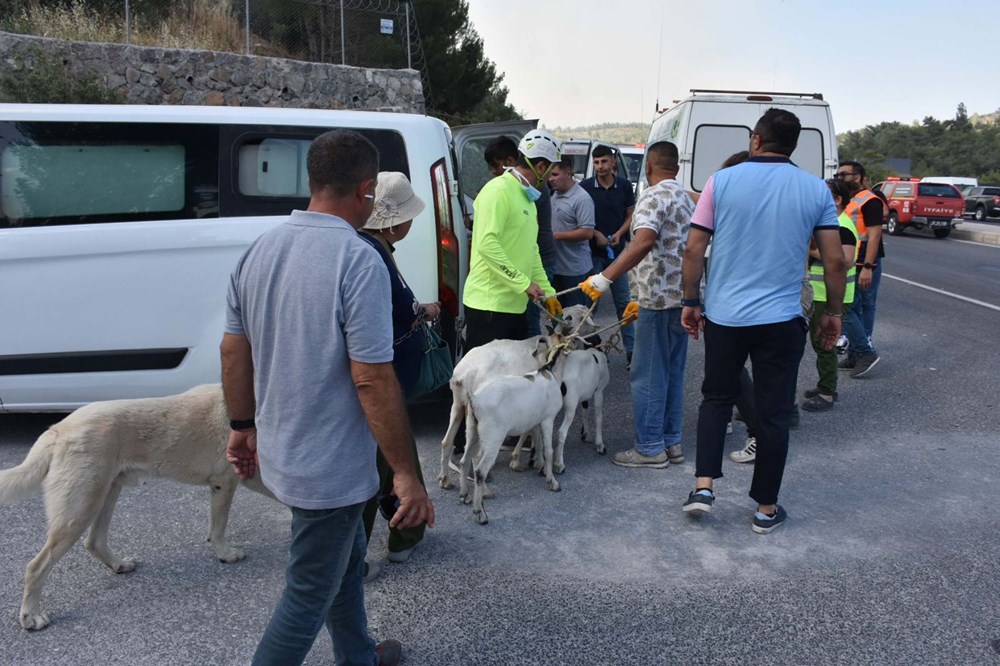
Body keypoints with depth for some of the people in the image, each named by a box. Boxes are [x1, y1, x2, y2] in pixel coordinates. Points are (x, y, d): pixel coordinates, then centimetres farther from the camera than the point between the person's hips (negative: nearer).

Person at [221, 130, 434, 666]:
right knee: (308, 594, 10)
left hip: (280, 453, 8)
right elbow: (372, 379, -25)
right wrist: (407, 475, -18)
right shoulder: (358, 261, -23)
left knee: (345, 556, 27)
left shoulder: (259, 250, 1)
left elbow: (233, 351, 7)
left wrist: (244, 427, 19)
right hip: (329, 468, -8)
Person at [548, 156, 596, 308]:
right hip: (556, 267, 9)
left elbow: (587, 233, -22)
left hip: (575, 269, -8)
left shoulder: (582, 199, -16)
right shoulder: (555, 196, 10)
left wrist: (556, 235, -20)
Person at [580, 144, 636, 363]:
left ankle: (631, 348, 8)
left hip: (617, 251, 1)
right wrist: (596, 234, -14)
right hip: (592, 252, -1)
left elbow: (630, 216, 9)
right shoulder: (585, 187, -4)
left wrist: (619, 234, -9)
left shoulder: (625, 186, 2)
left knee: (623, 302, 4)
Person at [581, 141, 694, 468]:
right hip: (682, 297, 10)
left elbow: (643, 243, -29)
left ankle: (650, 448, 5)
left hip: (659, 299, -9)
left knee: (649, 376, -2)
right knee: (673, 373, 14)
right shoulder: (686, 198, 19)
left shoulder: (655, 196, -12)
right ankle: (671, 443, 22)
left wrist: (605, 278, -31)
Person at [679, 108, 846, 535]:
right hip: (781, 320, 0)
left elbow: (693, 251, -3)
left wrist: (690, 301, 8)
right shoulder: (816, 190, 0)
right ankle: (766, 508, 20)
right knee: (773, 412, 10)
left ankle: (703, 484, 10)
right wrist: (833, 313, 14)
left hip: (723, 315, 0)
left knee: (717, 398, 19)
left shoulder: (721, 182, -3)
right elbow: (834, 262, 1)